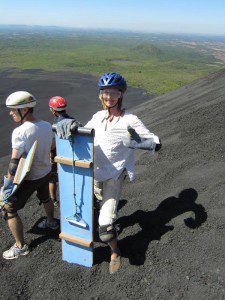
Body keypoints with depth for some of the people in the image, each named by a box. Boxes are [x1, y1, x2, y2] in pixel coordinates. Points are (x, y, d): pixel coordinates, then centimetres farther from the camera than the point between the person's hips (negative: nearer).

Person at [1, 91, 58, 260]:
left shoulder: (19, 132, -27)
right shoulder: (47, 126, -7)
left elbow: (15, 162, -26)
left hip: (28, 179, -6)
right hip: (46, 172, 7)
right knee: (45, 198, 32)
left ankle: (21, 247, 19)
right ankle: (51, 222, 56)